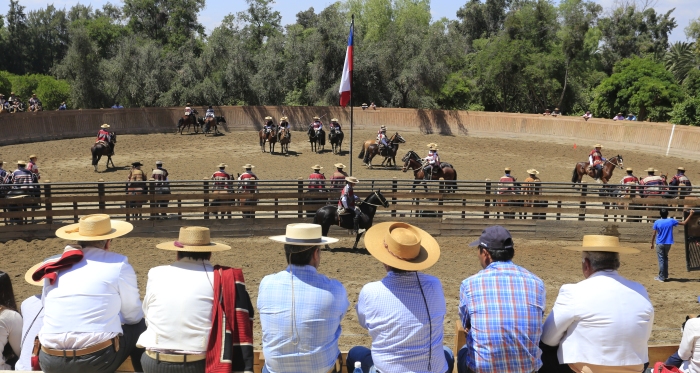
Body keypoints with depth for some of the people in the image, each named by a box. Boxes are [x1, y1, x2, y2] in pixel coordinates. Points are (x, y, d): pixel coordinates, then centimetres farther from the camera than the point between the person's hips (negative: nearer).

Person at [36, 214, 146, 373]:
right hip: (98, 360, -4)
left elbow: (49, 311, 19)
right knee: (140, 326, 20)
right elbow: (133, 316, 6)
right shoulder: (118, 264, -2)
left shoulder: (53, 268, 9)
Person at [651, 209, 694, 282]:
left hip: (660, 244, -3)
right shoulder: (671, 221, -5)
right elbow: (684, 223, 6)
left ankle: (661, 277, 2)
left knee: (661, 260, 0)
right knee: (665, 258, 20)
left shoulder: (657, 222, -9)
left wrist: (652, 244, 5)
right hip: (668, 243, 3)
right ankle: (665, 275, 25)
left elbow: (654, 235, -6)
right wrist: (690, 214, 13)